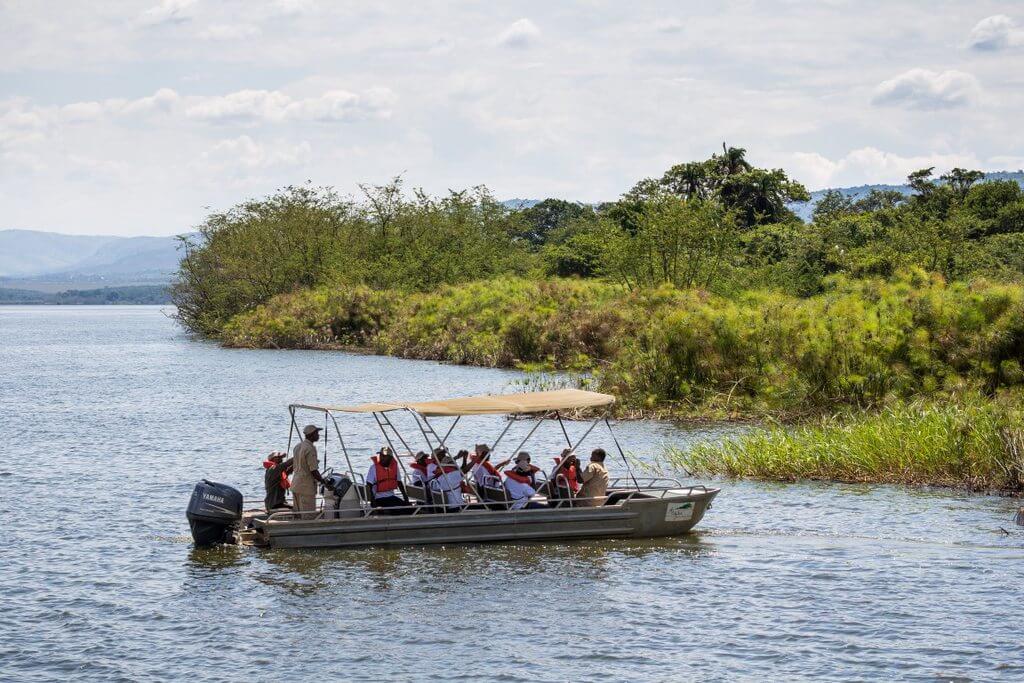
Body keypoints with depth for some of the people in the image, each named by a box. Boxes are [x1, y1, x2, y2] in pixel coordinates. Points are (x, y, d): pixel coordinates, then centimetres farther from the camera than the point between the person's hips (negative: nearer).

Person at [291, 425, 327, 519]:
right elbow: (314, 471, -20)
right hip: (306, 487, -9)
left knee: (298, 517, 12)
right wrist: (324, 482, -7)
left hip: (295, 484, 9)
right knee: (308, 518, -6)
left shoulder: (297, 446, 11)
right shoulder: (310, 449, -16)